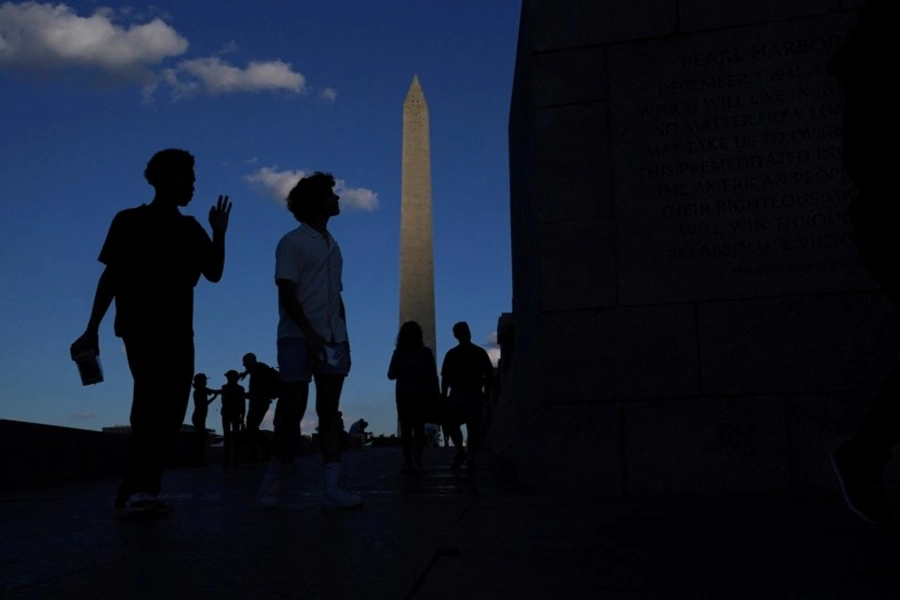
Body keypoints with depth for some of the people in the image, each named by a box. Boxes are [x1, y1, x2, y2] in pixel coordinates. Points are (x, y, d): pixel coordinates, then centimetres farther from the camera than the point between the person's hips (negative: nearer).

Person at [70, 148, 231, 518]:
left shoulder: (190, 229, 15)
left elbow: (214, 274, 8)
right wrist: (92, 329, -9)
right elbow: (111, 276, -1)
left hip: (178, 331, 5)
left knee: (170, 410, 1)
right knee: (153, 404, -18)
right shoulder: (130, 222, 3)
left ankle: (139, 490, 7)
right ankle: (135, 489, -16)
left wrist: (219, 234, -5)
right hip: (141, 328, -5)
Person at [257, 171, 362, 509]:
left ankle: (332, 487, -4)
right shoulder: (292, 242, 0)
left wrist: (344, 340, 11)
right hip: (298, 337, -6)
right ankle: (273, 478, 13)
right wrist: (309, 332, -19)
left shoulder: (333, 246, 19)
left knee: (329, 411, -1)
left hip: (333, 338, 6)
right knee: (293, 410, -5)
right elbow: (286, 294, -9)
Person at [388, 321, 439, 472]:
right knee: (405, 429, 0)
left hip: (421, 396, -1)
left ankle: (417, 462, -11)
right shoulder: (399, 352, 7)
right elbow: (391, 375, 4)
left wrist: (436, 395, 1)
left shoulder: (425, 352, 6)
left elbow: (432, 375, 6)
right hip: (403, 396, 1)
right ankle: (407, 462, 1)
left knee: (418, 428, -7)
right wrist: (400, 369, -16)